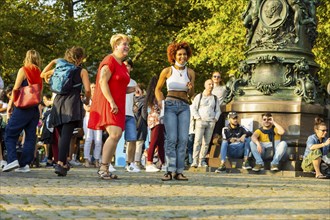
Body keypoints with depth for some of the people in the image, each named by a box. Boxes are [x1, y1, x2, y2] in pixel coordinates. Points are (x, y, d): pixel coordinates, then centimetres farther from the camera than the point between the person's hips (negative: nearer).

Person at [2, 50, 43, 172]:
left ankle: (12, 160, -14)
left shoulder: (23, 70, -4)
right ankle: (24, 164, 2)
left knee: (10, 134, 1)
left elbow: (16, 89, -7)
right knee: (30, 137, 5)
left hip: (22, 107, -5)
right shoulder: (39, 74, 12)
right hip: (35, 109, 6)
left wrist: (10, 105, 0)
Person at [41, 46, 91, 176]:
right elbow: (87, 89, -6)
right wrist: (87, 101, 12)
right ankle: (60, 163, -28)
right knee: (66, 135, -15)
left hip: (58, 101, 5)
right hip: (72, 102, -5)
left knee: (61, 135, 17)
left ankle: (64, 163, 24)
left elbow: (43, 74, 29)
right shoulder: (82, 71, 4)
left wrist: (52, 62, 34)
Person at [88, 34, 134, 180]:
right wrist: (111, 102, -24)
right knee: (115, 133, -21)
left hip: (117, 105, 9)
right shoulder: (109, 61, -7)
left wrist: (132, 89, 11)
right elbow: (103, 82, -16)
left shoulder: (123, 66, 21)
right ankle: (103, 168, -16)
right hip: (107, 103, -9)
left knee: (115, 136, 4)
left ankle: (105, 169, 9)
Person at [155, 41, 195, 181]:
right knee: (171, 138, -12)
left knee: (183, 139, -4)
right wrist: (160, 101, -2)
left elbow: (191, 95, 14)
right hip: (170, 105, -3)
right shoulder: (167, 71, 1)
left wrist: (190, 88, -8)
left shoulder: (190, 73, 8)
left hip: (184, 107, 3)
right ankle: (169, 171, -11)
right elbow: (158, 89, 13)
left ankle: (179, 172, -1)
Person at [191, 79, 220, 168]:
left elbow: (218, 110, 20)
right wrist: (198, 118, -8)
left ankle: (202, 161, 3)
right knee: (198, 141, -13)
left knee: (206, 143, 0)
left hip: (211, 122, 3)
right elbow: (193, 109, 4)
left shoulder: (215, 98, 17)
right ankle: (195, 160, -18)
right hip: (200, 121, -3)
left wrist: (215, 119, 3)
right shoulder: (199, 96, 8)